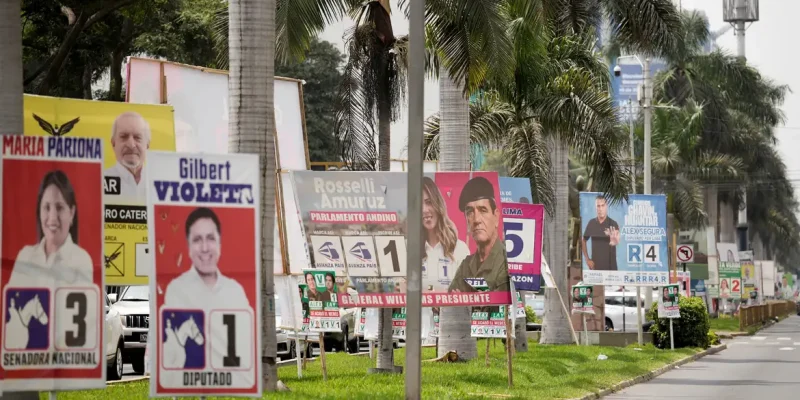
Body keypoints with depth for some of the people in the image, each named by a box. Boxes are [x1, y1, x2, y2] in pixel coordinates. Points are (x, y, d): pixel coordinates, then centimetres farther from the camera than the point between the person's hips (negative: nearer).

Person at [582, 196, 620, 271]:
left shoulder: (613, 224, -7)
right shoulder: (591, 223, 4)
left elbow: (618, 241, -25)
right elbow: (584, 241, 15)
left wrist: (615, 241, -50)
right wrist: (587, 259, 7)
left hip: (610, 266, -3)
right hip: (595, 266, 3)